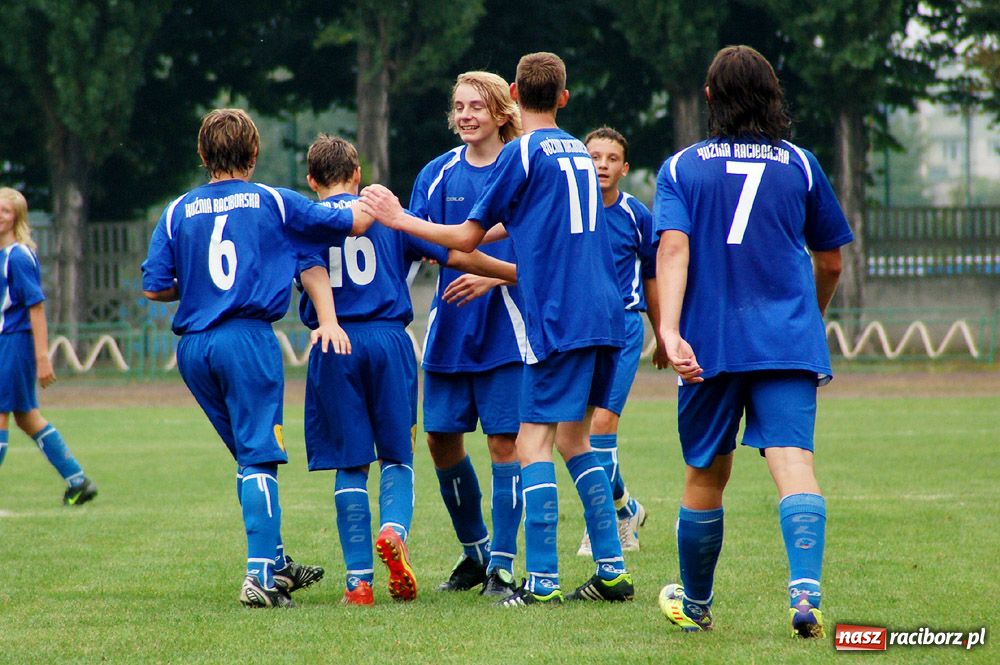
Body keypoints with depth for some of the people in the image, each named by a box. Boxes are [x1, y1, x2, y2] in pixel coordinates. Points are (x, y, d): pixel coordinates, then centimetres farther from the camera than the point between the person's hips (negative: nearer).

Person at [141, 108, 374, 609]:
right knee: (259, 458, -6)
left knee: (250, 455, 17)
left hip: (193, 347, 4)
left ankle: (275, 563, 26)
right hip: (247, 339, -4)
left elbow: (153, 287, 3)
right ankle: (260, 576, -17)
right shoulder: (273, 202, 3)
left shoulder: (178, 211, 8)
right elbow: (355, 223, 7)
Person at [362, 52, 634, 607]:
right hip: (604, 314, 8)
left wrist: (400, 220, 11)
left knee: (534, 444, -5)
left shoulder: (522, 152, -4)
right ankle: (612, 570, 12)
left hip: (558, 318, -7)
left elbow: (467, 236, 0)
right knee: (573, 440, 16)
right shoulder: (579, 152, 18)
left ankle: (542, 581, -11)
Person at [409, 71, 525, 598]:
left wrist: (494, 277, -19)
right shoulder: (438, 173, 8)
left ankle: (501, 566, 1)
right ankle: (474, 550, 26)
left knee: (504, 441, -6)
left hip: (505, 330, -5)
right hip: (450, 331, 5)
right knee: (441, 438, 6)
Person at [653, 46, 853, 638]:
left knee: (706, 475, 15)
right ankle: (806, 588, -35)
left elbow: (673, 248, -9)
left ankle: (695, 604, 31)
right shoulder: (800, 165, 10)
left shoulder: (681, 168, 7)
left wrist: (670, 330, -19)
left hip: (708, 344, 1)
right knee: (794, 462, -13)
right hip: (788, 343, -1)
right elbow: (830, 262, 17)